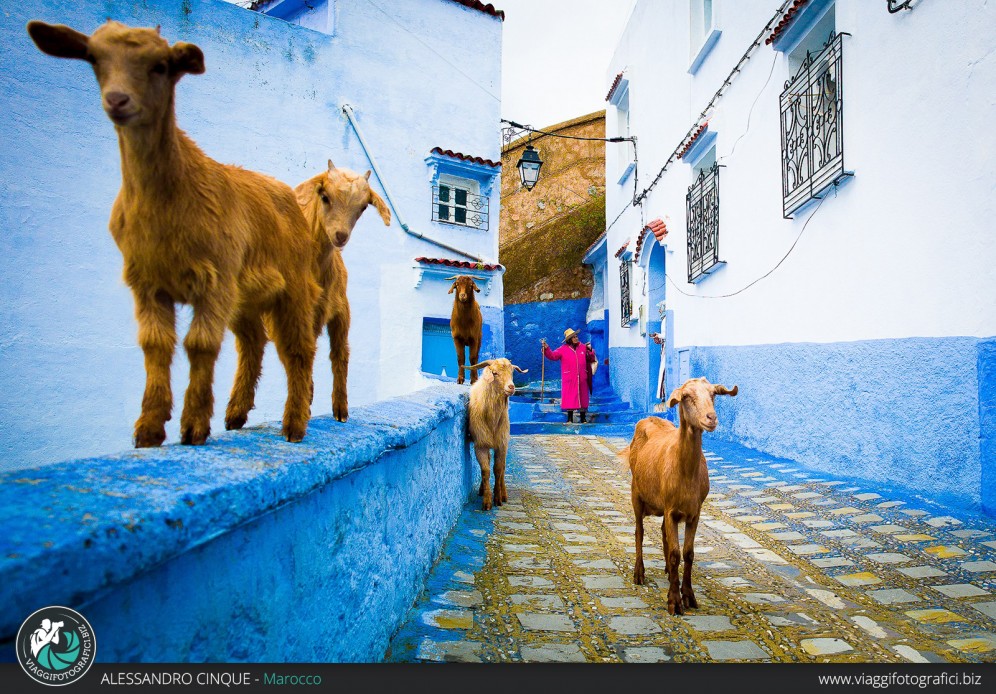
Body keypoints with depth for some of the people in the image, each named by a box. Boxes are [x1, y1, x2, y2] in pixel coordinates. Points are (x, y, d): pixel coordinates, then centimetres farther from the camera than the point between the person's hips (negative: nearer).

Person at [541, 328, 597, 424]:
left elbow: (591, 359, 13)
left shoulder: (583, 347, 8)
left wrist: (590, 350, -4)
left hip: (582, 379, 3)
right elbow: (552, 356, -9)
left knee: (583, 397, 8)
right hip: (569, 380, -3)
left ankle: (583, 418, 18)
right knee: (570, 398, -3)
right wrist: (546, 348, -24)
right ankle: (570, 418, 6)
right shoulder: (563, 349, 0)